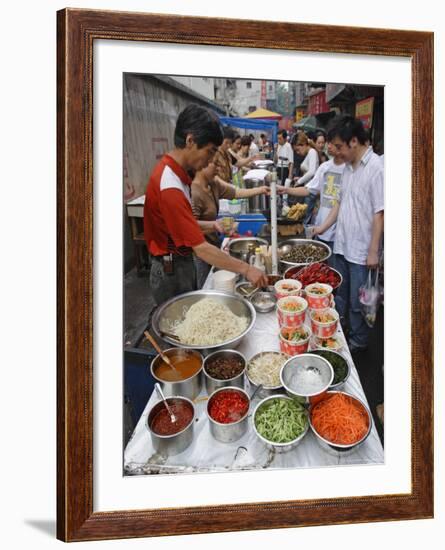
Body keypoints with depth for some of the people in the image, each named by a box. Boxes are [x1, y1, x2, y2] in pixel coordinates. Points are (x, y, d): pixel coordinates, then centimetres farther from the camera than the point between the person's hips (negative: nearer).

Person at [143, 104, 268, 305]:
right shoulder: (170, 186, -28)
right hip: (172, 272, -9)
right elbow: (200, 248, -29)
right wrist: (245, 269, -24)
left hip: (182, 264, 9)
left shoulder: (172, 170, 3)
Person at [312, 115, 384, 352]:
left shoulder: (376, 168, -17)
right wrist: (323, 227, 12)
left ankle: (358, 341, 26)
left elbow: (380, 213, -17)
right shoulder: (348, 167, 7)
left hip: (361, 250, -7)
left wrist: (373, 251, -17)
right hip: (341, 244, 7)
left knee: (357, 303, 7)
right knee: (339, 295, 20)